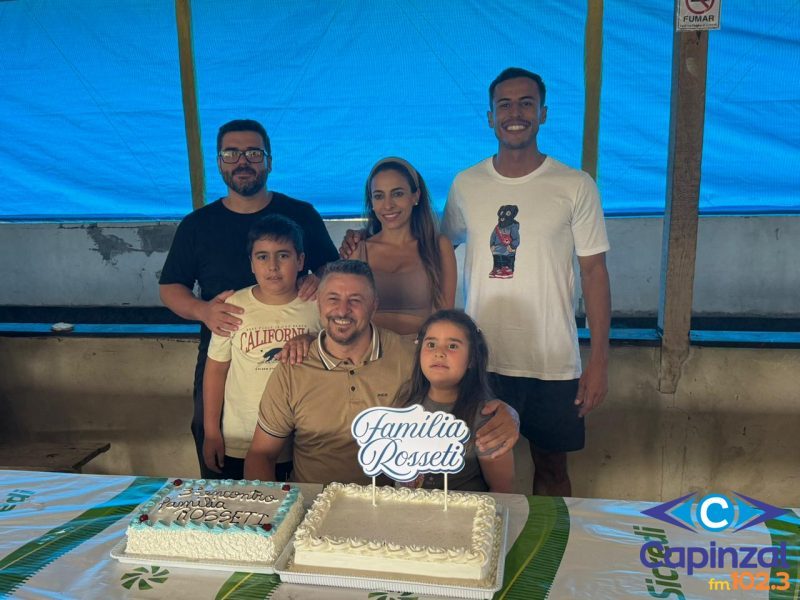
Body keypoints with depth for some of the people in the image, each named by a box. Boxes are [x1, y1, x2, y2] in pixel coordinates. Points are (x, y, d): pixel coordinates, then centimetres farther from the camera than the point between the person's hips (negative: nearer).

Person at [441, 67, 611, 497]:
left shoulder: (576, 187, -4)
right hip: (480, 359, 2)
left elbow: (594, 272, -2)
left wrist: (599, 362, -5)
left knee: (551, 468, 13)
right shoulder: (465, 184, 2)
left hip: (553, 362, -1)